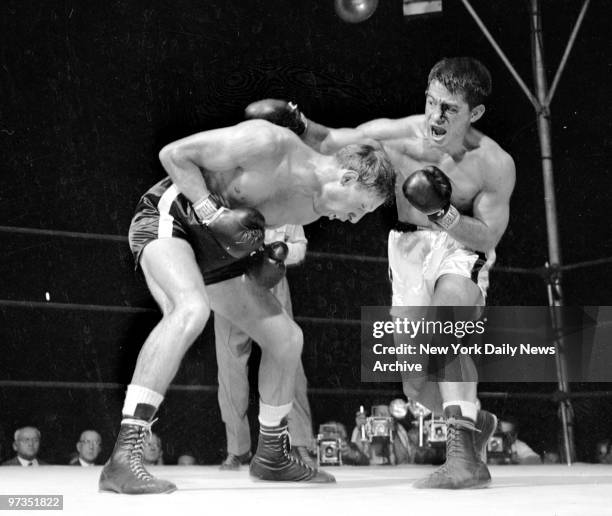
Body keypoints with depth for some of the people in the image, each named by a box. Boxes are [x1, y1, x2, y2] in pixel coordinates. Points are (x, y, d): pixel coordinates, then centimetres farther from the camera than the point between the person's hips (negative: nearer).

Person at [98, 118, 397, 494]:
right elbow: (173, 154, -19)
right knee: (192, 309, -38)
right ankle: (124, 456, -40)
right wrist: (214, 213, -27)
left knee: (287, 338, 7)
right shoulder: (268, 144, -27)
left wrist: (273, 254, -1)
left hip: (217, 249, 8)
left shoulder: (316, 207, -2)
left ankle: (273, 456, 27)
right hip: (167, 219, -8)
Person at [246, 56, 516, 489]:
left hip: (461, 247, -3)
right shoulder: (397, 134, -15)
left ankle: (464, 454, -35)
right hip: (407, 251, 3)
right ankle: (475, 422, 35)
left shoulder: (495, 165, -18)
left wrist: (446, 215, -34)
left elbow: (488, 237, -16)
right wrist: (297, 124, -26)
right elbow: (327, 143, -5)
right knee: (417, 385, 3)